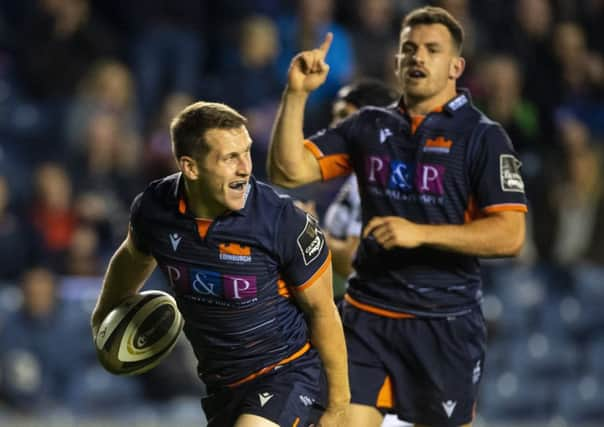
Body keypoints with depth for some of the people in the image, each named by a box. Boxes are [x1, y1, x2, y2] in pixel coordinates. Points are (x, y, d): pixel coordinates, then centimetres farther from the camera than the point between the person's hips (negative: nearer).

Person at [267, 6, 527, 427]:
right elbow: (289, 170, 2)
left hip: (445, 324, -3)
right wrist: (296, 93, -8)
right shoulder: (369, 126, 9)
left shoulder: (482, 136, -4)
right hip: (367, 316, 3)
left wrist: (420, 233, -21)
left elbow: (510, 235, -13)